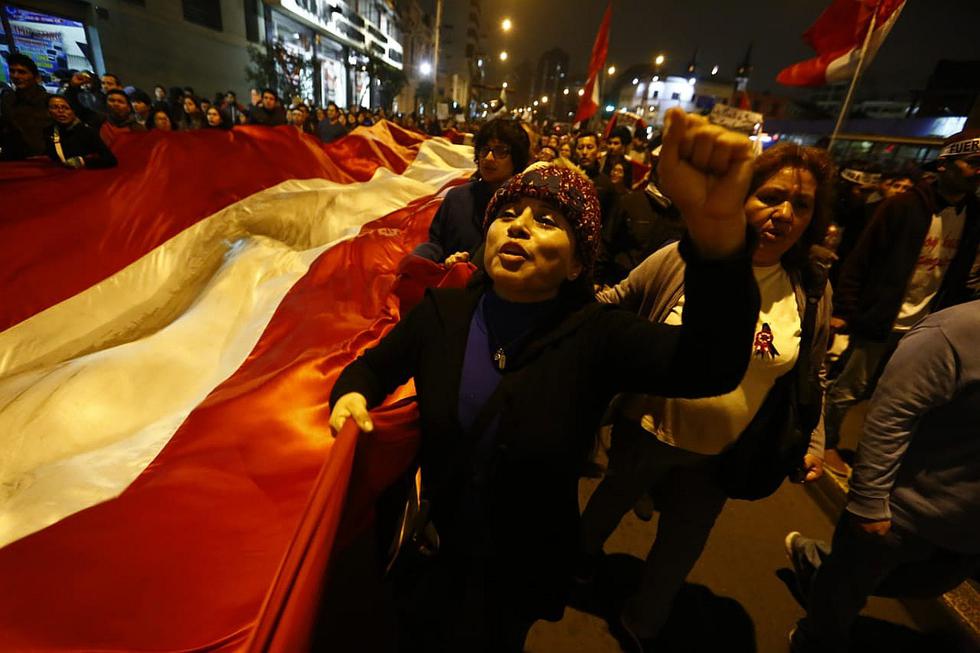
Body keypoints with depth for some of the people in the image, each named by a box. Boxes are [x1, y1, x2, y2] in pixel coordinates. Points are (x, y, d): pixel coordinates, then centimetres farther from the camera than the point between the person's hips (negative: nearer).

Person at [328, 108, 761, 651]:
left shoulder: (597, 335, -21)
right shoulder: (442, 310, -12)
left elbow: (712, 366, -37)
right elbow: (375, 365, 2)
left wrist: (719, 224, -53)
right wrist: (352, 394, -21)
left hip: (520, 576, -2)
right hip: (434, 550, 3)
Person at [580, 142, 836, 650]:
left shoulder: (813, 294, -6)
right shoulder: (683, 259, -17)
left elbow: (810, 377, 7)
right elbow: (613, 303, -5)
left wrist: (812, 443, 3)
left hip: (722, 455, 3)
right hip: (646, 434, -2)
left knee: (682, 544, 23)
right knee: (614, 498, 26)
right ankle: (584, 551, 62)